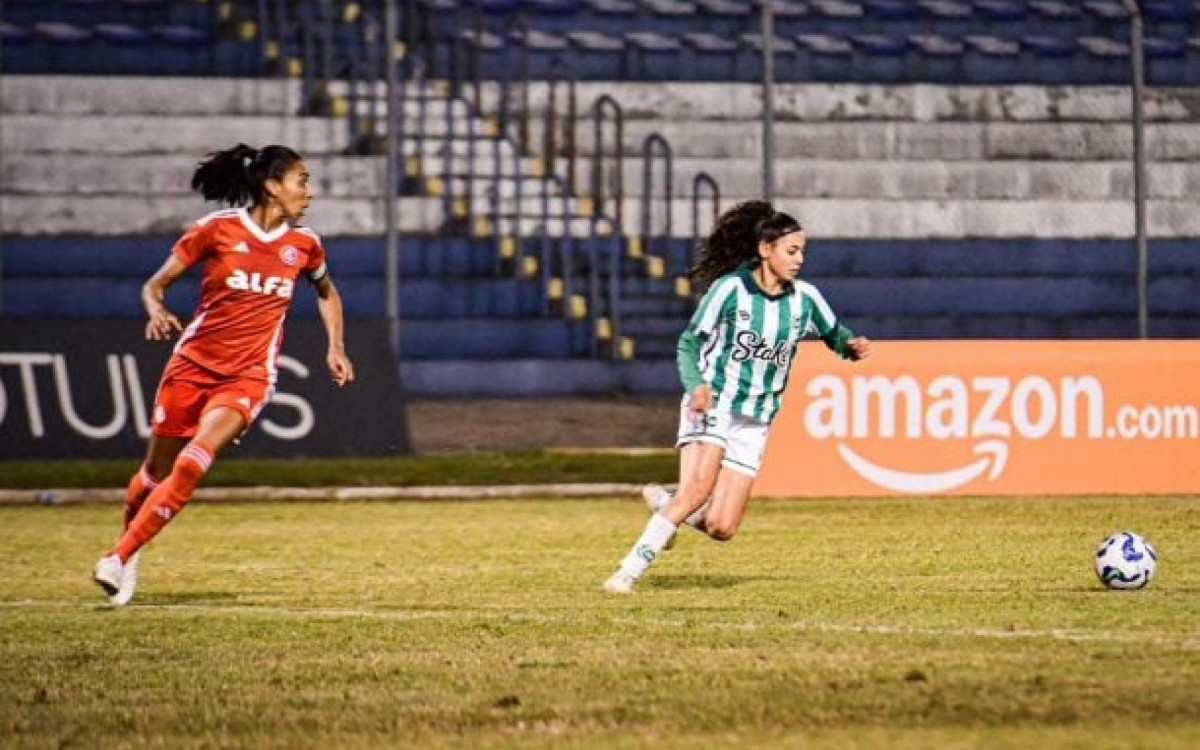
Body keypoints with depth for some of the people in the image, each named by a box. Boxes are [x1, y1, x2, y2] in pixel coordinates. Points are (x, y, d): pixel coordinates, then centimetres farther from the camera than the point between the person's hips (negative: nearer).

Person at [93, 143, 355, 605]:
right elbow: (155, 284, 0)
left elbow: (326, 292, 27)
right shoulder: (218, 229, -5)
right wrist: (156, 311, -21)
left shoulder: (303, 244, 4)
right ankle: (126, 548, 36)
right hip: (193, 364, 0)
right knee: (156, 472, 9)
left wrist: (335, 348, 15)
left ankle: (120, 557, -18)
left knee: (190, 466, -23)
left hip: (249, 377, 0)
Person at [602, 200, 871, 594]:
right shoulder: (730, 288, -9)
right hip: (712, 403, -4)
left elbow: (834, 334, 17)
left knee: (721, 527, -5)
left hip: (754, 421, 4)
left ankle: (663, 501, 26)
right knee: (699, 486, -29)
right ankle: (629, 571, -23)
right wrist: (695, 385, -23)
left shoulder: (805, 298, 2)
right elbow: (690, 342, -4)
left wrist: (852, 346, -7)